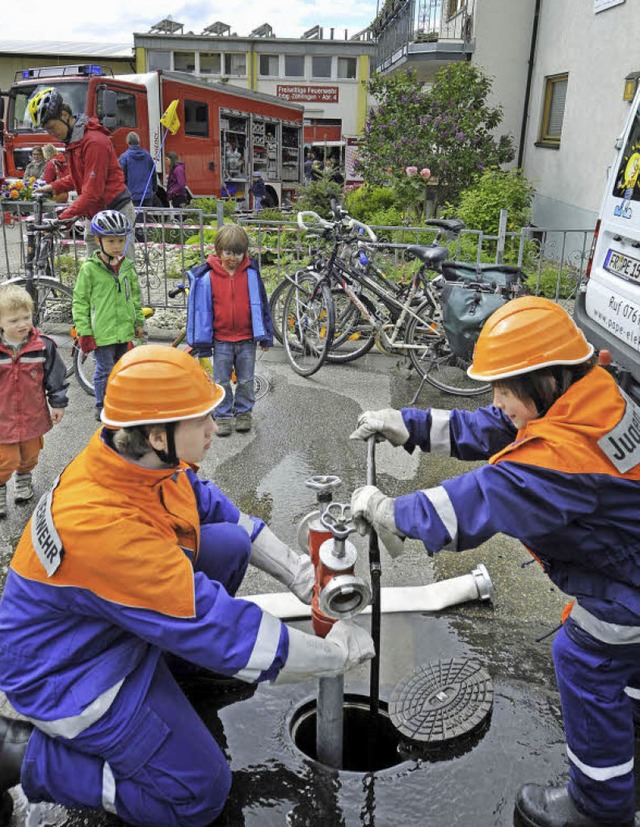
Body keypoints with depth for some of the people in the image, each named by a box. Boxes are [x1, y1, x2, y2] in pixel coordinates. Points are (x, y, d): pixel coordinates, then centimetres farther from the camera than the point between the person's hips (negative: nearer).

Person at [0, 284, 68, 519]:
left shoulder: (43, 346, -12)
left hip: (34, 416, 2)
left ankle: (24, 480, 51)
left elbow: (56, 376, -1)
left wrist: (58, 403, 2)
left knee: (30, 454, 22)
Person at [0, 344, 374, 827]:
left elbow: (214, 508, 3)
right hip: (70, 674, -8)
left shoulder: (141, 458, -16)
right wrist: (338, 653, -22)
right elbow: (223, 631, -34)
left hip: (121, 619, 8)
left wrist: (297, 573, -3)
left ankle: (180, 663, 15)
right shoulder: (105, 528, -40)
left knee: (230, 544, -4)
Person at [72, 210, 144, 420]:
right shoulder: (89, 269, -9)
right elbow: (79, 302, -7)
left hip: (124, 330, 5)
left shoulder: (127, 267, 6)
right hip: (102, 332, -5)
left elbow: (135, 296, 17)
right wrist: (84, 332, -10)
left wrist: (139, 322, 16)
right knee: (105, 371, 2)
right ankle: (102, 408, 17)